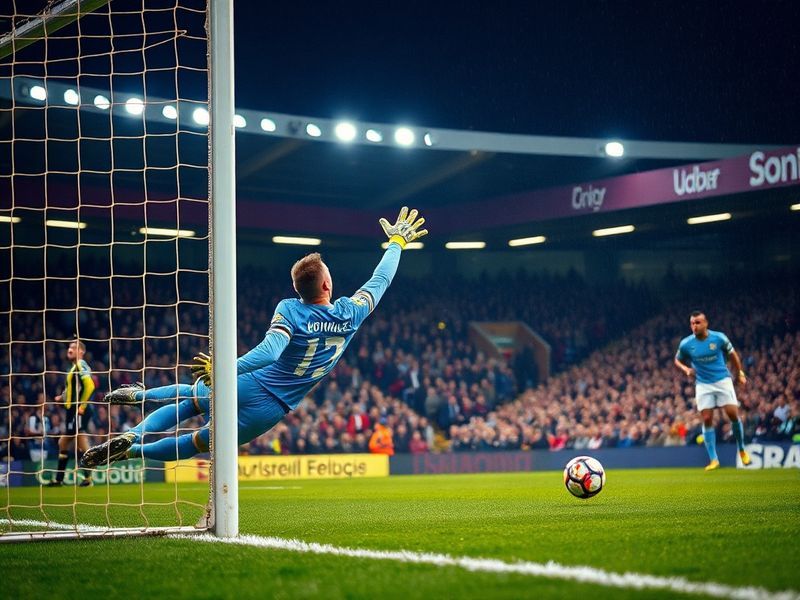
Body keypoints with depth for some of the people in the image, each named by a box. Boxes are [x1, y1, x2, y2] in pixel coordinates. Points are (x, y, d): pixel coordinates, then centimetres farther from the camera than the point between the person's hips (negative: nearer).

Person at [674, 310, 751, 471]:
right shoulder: (686, 344, -6)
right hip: (703, 385, 1)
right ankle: (713, 459, -1)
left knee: (733, 414, -9)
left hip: (723, 381, -1)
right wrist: (686, 369, -9)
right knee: (707, 420, -7)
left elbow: (732, 354, 8)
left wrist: (740, 374, 8)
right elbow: (677, 360, 11)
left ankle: (742, 450, 14)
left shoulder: (719, 338, -8)